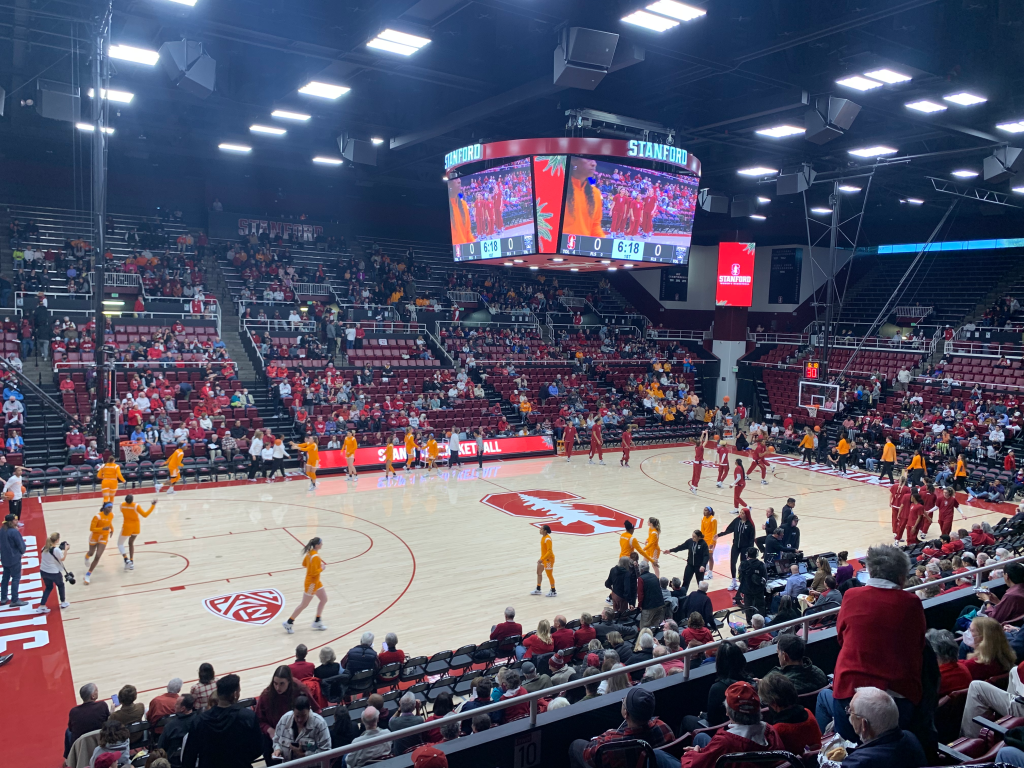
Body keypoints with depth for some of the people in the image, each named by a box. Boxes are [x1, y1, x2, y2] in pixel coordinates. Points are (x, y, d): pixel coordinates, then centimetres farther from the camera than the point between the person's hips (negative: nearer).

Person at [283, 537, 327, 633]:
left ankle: (317, 622, 25)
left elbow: (304, 564, 10)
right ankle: (289, 623, 18)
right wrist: (322, 568, -13)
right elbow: (314, 572, -29)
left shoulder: (310, 552, -1)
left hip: (316, 582, 9)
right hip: (311, 584, -9)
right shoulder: (315, 557, -28)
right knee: (303, 605, 4)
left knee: (324, 599, 15)